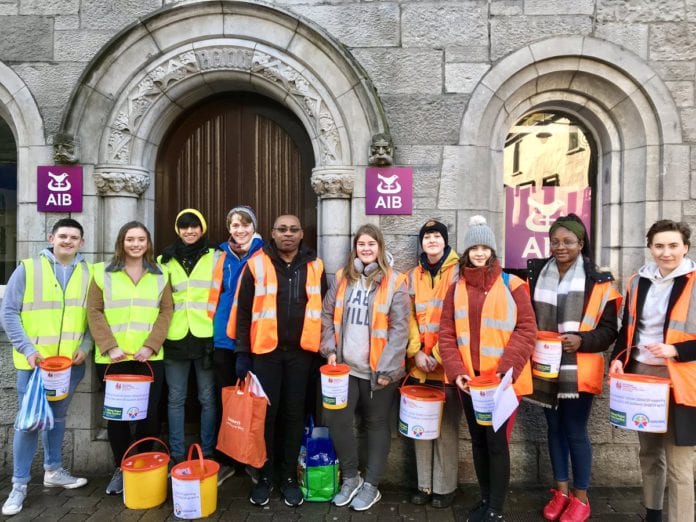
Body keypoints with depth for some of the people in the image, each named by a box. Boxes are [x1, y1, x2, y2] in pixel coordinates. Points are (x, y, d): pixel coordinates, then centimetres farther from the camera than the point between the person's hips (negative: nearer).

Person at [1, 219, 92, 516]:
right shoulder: (27, 269, -5)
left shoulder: (88, 273, 3)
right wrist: (27, 349, -15)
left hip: (71, 361, 3)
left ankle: (53, 471, 33)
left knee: (58, 417, 17)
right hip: (34, 360, -3)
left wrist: (85, 347, -8)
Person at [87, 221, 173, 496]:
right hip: (112, 359, 0)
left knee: (148, 414, 3)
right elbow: (94, 312, 1)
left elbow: (166, 312, 2)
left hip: (150, 358, 0)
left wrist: (150, 346, -10)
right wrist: (109, 347, -10)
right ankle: (120, 468, 24)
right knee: (116, 415, 7)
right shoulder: (103, 273, 5)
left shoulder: (160, 274, 7)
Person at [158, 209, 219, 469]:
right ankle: (177, 456, 22)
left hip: (206, 337, -2)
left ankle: (208, 455, 19)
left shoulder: (216, 257, 4)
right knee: (175, 399, 9)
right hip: (175, 337, 2)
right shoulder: (165, 260, 9)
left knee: (208, 398, 5)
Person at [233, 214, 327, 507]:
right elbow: (243, 310, -1)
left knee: (294, 414, 10)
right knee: (266, 413, 6)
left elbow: (322, 310, 9)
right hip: (265, 350, -1)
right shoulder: (257, 264, -3)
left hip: (300, 352, 2)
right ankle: (265, 475, 24)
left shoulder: (314, 266, 4)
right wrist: (242, 352, -3)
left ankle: (289, 476, 26)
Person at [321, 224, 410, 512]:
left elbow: (399, 328, -10)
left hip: (378, 369, -3)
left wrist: (387, 368, -14)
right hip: (346, 367, 4)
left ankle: (371, 485, 28)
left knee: (377, 424, 10)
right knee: (336, 418, 0)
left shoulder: (395, 282, -7)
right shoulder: (342, 277, 7)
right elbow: (328, 316, 11)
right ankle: (350, 477, 24)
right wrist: (330, 349, -1)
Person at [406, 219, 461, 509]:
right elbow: (409, 317, 8)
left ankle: (444, 486, 21)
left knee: (447, 426, 5)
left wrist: (439, 354, -12)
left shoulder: (458, 271, -3)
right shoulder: (414, 275, 10)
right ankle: (424, 484, 25)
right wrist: (416, 352, -4)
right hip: (419, 363, 4)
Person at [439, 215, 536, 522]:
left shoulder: (512, 286, -4)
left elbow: (527, 330, -7)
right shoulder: (456, 289, 6)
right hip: (469, 379, 4)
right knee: (478, 440, 15)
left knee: (497, 441, 1)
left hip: (502, 379, -3)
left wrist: (508, 368, -18)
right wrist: (455, 370, -9)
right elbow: (446, 333, 4)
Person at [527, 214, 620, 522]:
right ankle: (561, 491, 31)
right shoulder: (536, 275, 3)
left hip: (578, 371, -3)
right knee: (554, 429, 15)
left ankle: (581, 497, 25)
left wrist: (582, 341, -19)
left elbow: (609, 330, -3)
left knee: (575, 432, 5)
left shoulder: (597, 282, -6)